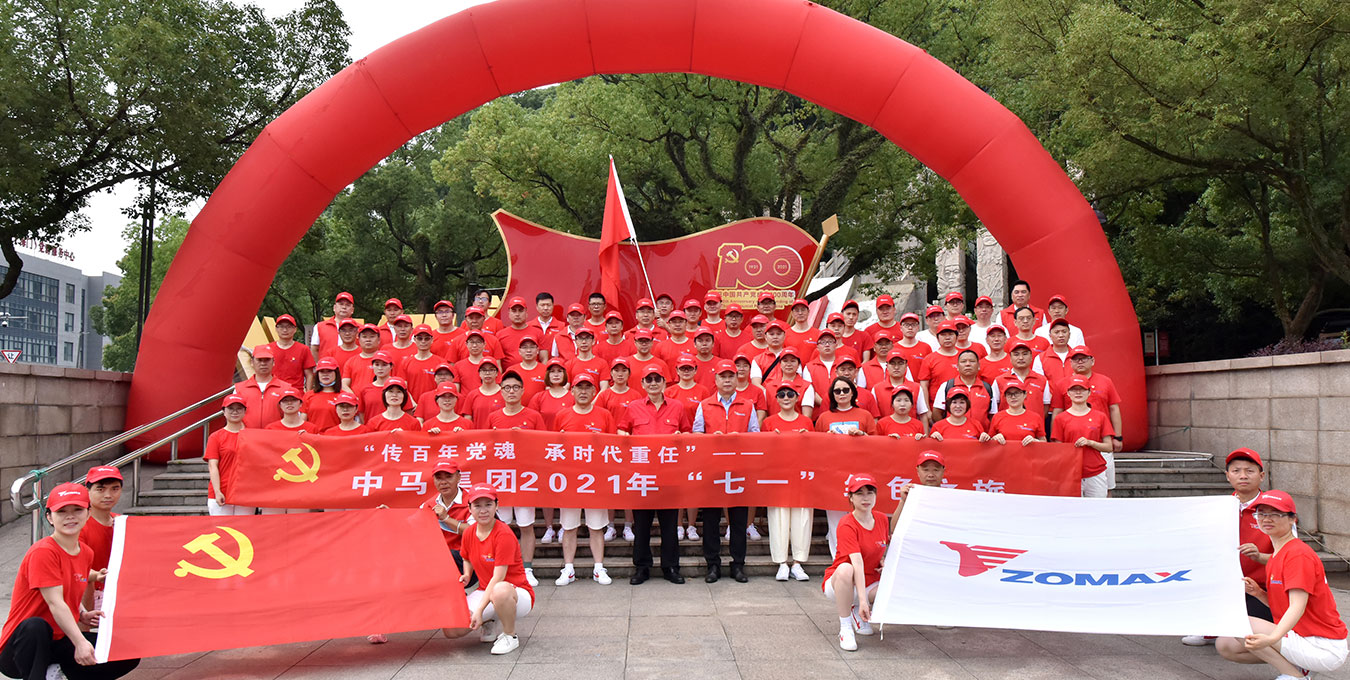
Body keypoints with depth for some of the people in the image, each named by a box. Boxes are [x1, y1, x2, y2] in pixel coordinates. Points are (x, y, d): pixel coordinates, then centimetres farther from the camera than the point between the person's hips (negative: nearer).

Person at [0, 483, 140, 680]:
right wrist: (80, 643, -33)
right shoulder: (43, 552, -16)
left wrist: (83, 615, -1)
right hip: (21, 646, -7)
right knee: (35, 626, -41)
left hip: (60, 644, 7)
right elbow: (55, 603, -24)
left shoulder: (86, 553, 7)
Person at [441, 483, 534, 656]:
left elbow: (498, 577, -24)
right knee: (450, 629, -14)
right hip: (486, 593, 6)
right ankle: (488, 624, 17)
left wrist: (480, 610, -28)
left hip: (517, 593, -6)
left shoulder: (504, 534, -20)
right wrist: (466, 575, 0)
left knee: (500, 590, -43)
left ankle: (510, 636, -13)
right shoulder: (468, 534, 1)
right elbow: (467, 559, 23)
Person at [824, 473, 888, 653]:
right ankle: (845, 628, -24)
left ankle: (856, 611, 8)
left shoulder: (882, 519, -1)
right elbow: (857, 562, -33)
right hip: (837, 584, -6)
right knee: (845, 569, -40)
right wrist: (863, 599, -40)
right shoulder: (847, 525, -21)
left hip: (870, 582, 6)